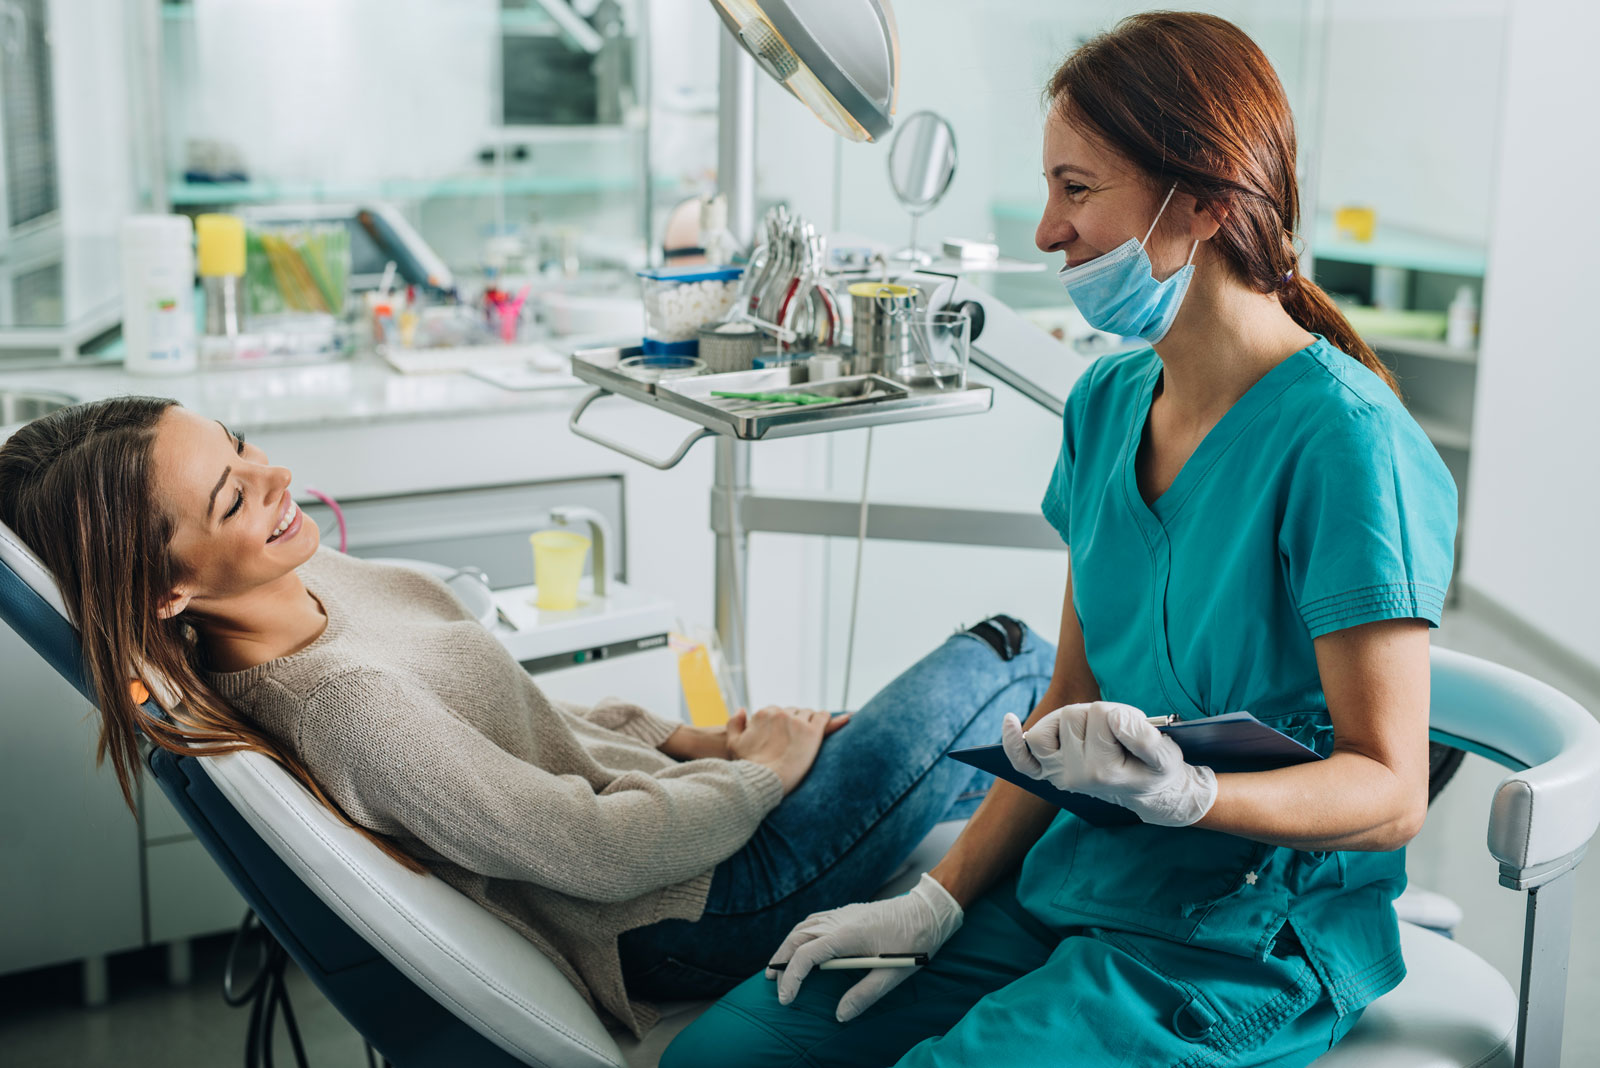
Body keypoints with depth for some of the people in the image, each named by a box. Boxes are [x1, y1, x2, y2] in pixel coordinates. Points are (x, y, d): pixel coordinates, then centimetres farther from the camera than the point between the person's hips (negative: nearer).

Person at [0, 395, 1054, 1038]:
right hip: (685, 913, -8)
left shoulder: (315, 582, -4)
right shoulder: (344, 703, -33)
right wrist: (760, 771, -12)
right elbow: (595, 852, -27)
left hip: (650, 786, 9)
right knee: (1005, 658, 5)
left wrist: (690, 740, 3)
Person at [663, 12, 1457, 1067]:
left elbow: (1390, 791, -16)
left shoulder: (1342, 438, -18)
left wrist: (1184, 794, -34)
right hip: (1067, 887, 7)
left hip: (1244, 950, -6)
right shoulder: (1106, 405, 6)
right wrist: (940, 902, 4)